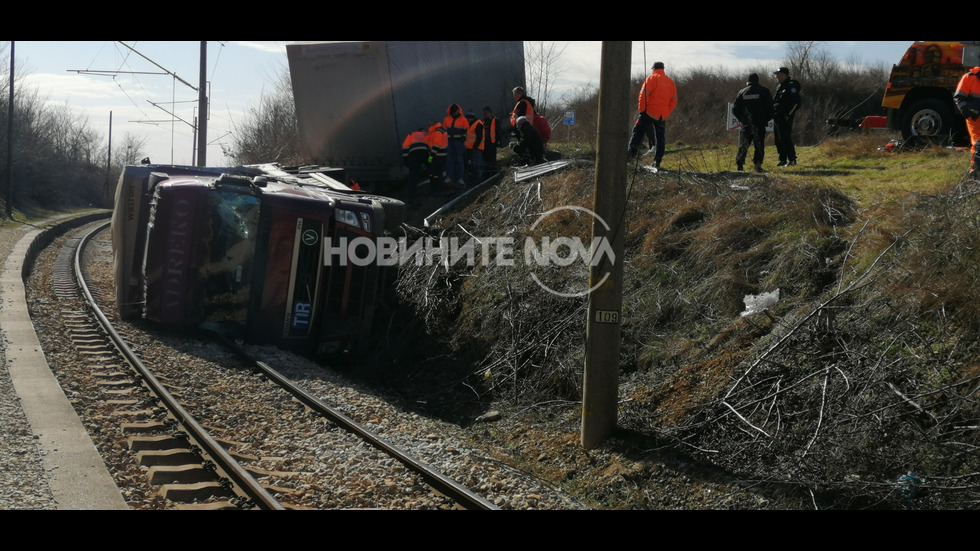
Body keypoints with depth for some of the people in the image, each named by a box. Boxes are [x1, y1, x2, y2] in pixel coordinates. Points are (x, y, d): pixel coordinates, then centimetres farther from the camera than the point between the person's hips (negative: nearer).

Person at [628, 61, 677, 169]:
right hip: (662, 115, 5)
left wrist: (641, 109, -8)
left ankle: (632, 151, -14)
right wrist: (667, 113, 14)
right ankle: (657, 161, 7)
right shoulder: (670, 82, 13)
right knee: (660, 138, 9)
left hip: (649, 112, -5)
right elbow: (674, 99, 12)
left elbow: (644, 94, -13)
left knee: (638, 132, 2)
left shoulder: (652, 78, -4)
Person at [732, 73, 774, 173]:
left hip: (745, 124, 1)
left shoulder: (742, 92, 5)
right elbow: (770, 108, -3)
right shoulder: (764, 91, 0)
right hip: (759, 124, -1)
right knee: (759, 146, 6)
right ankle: (757, 164, -1)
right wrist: (766, 119, 12)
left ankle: (739, 164, 0)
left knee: (743, 146, 8)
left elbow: (735, 110, 6)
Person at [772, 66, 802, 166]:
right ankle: (782, 160, 16)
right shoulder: (779, 86, 18)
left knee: (785, 139, -11)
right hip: (777, 117, 9)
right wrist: (772, 113, 15)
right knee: (778, 140, 10)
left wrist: (788, 115, -17)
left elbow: (796, 102, -17)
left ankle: (792, 159, -5)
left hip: (785, 118, -9)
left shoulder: (791, 86, -10)